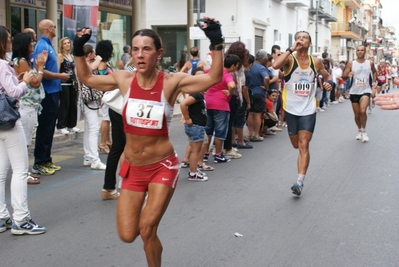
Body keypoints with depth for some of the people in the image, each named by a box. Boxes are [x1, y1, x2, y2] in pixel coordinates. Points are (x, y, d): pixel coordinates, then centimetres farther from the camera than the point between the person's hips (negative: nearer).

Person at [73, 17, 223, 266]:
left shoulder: (172, 82, -13)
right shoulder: (124, 79, -5)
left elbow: (214, 78, -20)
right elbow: (87, 78, 12)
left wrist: (217, 43, -29)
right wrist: (79, 50, 1)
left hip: (163, 166, -3)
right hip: (132, 168, 3)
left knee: (147, 231, -6)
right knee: (128, 235, 3)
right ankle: (147, 217, 39)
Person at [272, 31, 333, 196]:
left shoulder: (316, 62, 3)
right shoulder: (289, 59, -7)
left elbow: (327, 76, 20)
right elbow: (275, 65, -29)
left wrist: (329, 83, -3)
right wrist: (291, 49, -25)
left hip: (308, 110, 0)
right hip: (291, 109, 0)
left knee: (303, 145, -9)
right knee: (296, 145, 14)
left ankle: (300, 182, -10)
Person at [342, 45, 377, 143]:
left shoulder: (370, 63, 1)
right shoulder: (351, 63, -2)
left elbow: (374, 72, 21)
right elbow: (343, 76, -7)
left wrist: (374, 81, 7)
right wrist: (348, 75, -28)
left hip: (365, 91, -1)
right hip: (354, 92, 1)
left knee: (363, 111, -22)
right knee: (357, 114, 10)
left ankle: (364, 131, -4)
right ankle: (359, 131, 33)